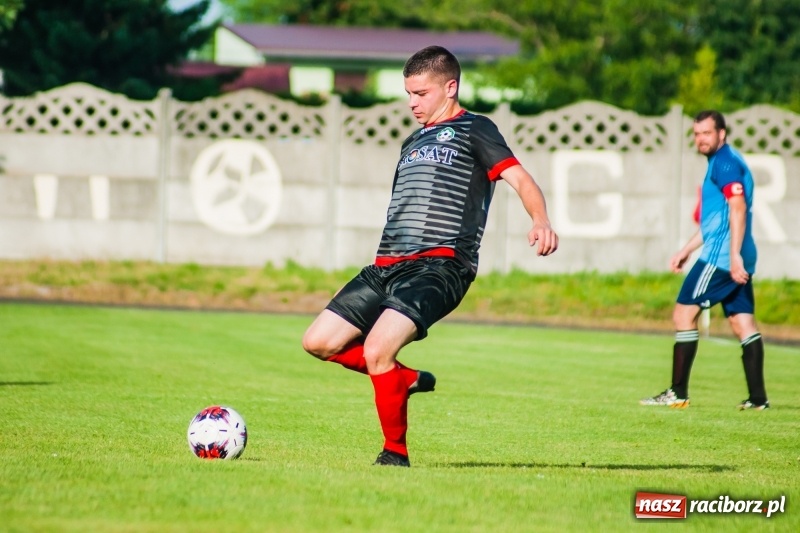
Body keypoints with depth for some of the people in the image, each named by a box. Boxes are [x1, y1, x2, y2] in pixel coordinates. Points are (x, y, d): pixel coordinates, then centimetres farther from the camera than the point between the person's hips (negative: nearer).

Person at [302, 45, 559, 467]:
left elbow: (520, 179, -9)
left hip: (440, 266, -8)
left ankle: (396, 454, -9)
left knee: (376, 350, -26)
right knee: (319, 341, -1)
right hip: (388, 266, 8)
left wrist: (541, 222, -28)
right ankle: (408, 380, 15)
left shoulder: (473, 130, 4)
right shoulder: (413, 142, 28)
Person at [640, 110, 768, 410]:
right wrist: (687, 250, 31)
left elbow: (738, 208, -20)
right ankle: (757, 398, 2)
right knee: (743, 323, 6)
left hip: (720, 256, -10)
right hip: (736, 260, 10)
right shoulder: (721, 163, 22)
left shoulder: (725, 162, -10)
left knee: (684, 314, -5)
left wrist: (734, 255, -26)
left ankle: (678, 394, -5)